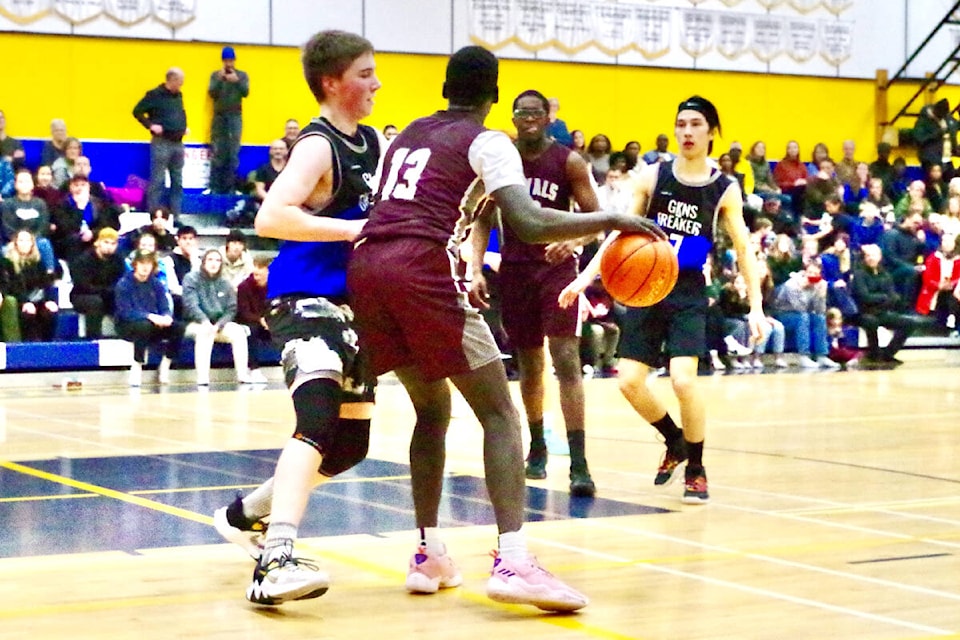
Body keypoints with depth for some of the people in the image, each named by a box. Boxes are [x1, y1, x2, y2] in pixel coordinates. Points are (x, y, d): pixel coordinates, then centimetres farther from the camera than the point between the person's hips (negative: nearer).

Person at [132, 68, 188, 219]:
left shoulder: (179, 95, 12)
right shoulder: (154, 95, -9)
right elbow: (137, 111, -6)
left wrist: (184, 127, 11)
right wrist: (150, 125, -15)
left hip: (178, 143, 7)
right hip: (161, 142, -7)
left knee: (177, 182, 9)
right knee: (157, 181, -5)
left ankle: (175, 217, 16)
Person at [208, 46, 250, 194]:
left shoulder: (242, 75, 7)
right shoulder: (216, 75, 7)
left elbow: (245, 92, -6)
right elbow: (212, 93, -4)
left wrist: (237, 81, -22)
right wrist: (219, 79, -17)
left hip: (235, 117, 0)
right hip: (219, 116, 0)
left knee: (233, 152, -5)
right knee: (217, 153, -2)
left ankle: (231, 186, -4)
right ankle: (214, 186, -1)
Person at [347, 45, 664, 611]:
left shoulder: (407, 135, 27)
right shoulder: (486, 143, 6)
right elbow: (530, 224, -10)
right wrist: (611, 220, -1)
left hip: (365, 266, 7)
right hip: (425, 271, -7)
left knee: (432, 408, 23)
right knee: (499, 413, -2)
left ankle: (429, 555, 20)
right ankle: (513, 561, -18)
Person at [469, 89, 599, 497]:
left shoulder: (568, 162, -4)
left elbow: (594, 216, -3)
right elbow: (483, 220, 5)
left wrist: (573, 240, -24)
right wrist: (476, 270, -7)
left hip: (557, 267, -3)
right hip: (515, 269, 3)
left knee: (566, 359, -14)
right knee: (528, 363, 13)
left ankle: (579, 464, -18)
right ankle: (537, 447, 34)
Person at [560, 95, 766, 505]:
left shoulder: (725, 190, -1)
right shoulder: (653, 176, 1)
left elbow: (743, 249, 3)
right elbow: (621, 231, 3)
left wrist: (756, 307, -4)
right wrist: (586, 276, -6)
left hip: (688, 293, -2)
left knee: (683, 380, -19)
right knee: (630, 383, -2)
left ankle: (696, 470, 3)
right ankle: (676, 444, 27)